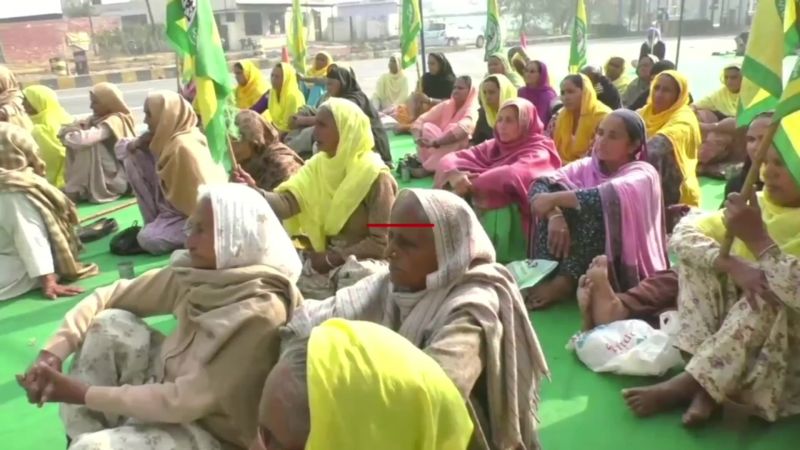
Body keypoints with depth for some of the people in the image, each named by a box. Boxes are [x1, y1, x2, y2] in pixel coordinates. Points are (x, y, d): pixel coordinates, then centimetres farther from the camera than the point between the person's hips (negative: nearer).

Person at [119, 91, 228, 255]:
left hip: (195, 214, -8)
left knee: (148, 240, -23)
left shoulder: (183, 145, -27)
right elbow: (122, 149, 14)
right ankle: (155, 222, 7)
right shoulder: (167, 137, 1)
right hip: (177, 206, 9)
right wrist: (136, 145, -9)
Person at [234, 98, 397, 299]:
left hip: (364, 260, -5)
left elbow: (381, 242, -16)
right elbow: (287, 203, -13)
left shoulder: (375, 175, -15)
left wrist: (331, 258, -17)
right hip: (326, 256, 5)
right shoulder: (318, 165, 2)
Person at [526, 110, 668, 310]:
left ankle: (565, 282, -28)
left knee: (591, 207, -27)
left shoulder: (642, 173, -8)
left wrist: (555, 198, -30)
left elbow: (612, 196, -32)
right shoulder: (587, 166, 5)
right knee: (554, 209, -14)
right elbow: (541, 184, -11)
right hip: (579, 253, 5)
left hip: (622, 265, -4)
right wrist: (555, 215, -30)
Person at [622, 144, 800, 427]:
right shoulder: (755, 206, 0)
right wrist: (732, 265, -28)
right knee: (698, 259, -13)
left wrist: (756, 237, -31)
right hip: (729, 324, 5)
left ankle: (691, 382, -23)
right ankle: (706, 385, -22)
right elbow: (682, 234, -12)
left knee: (771, 296, -33)